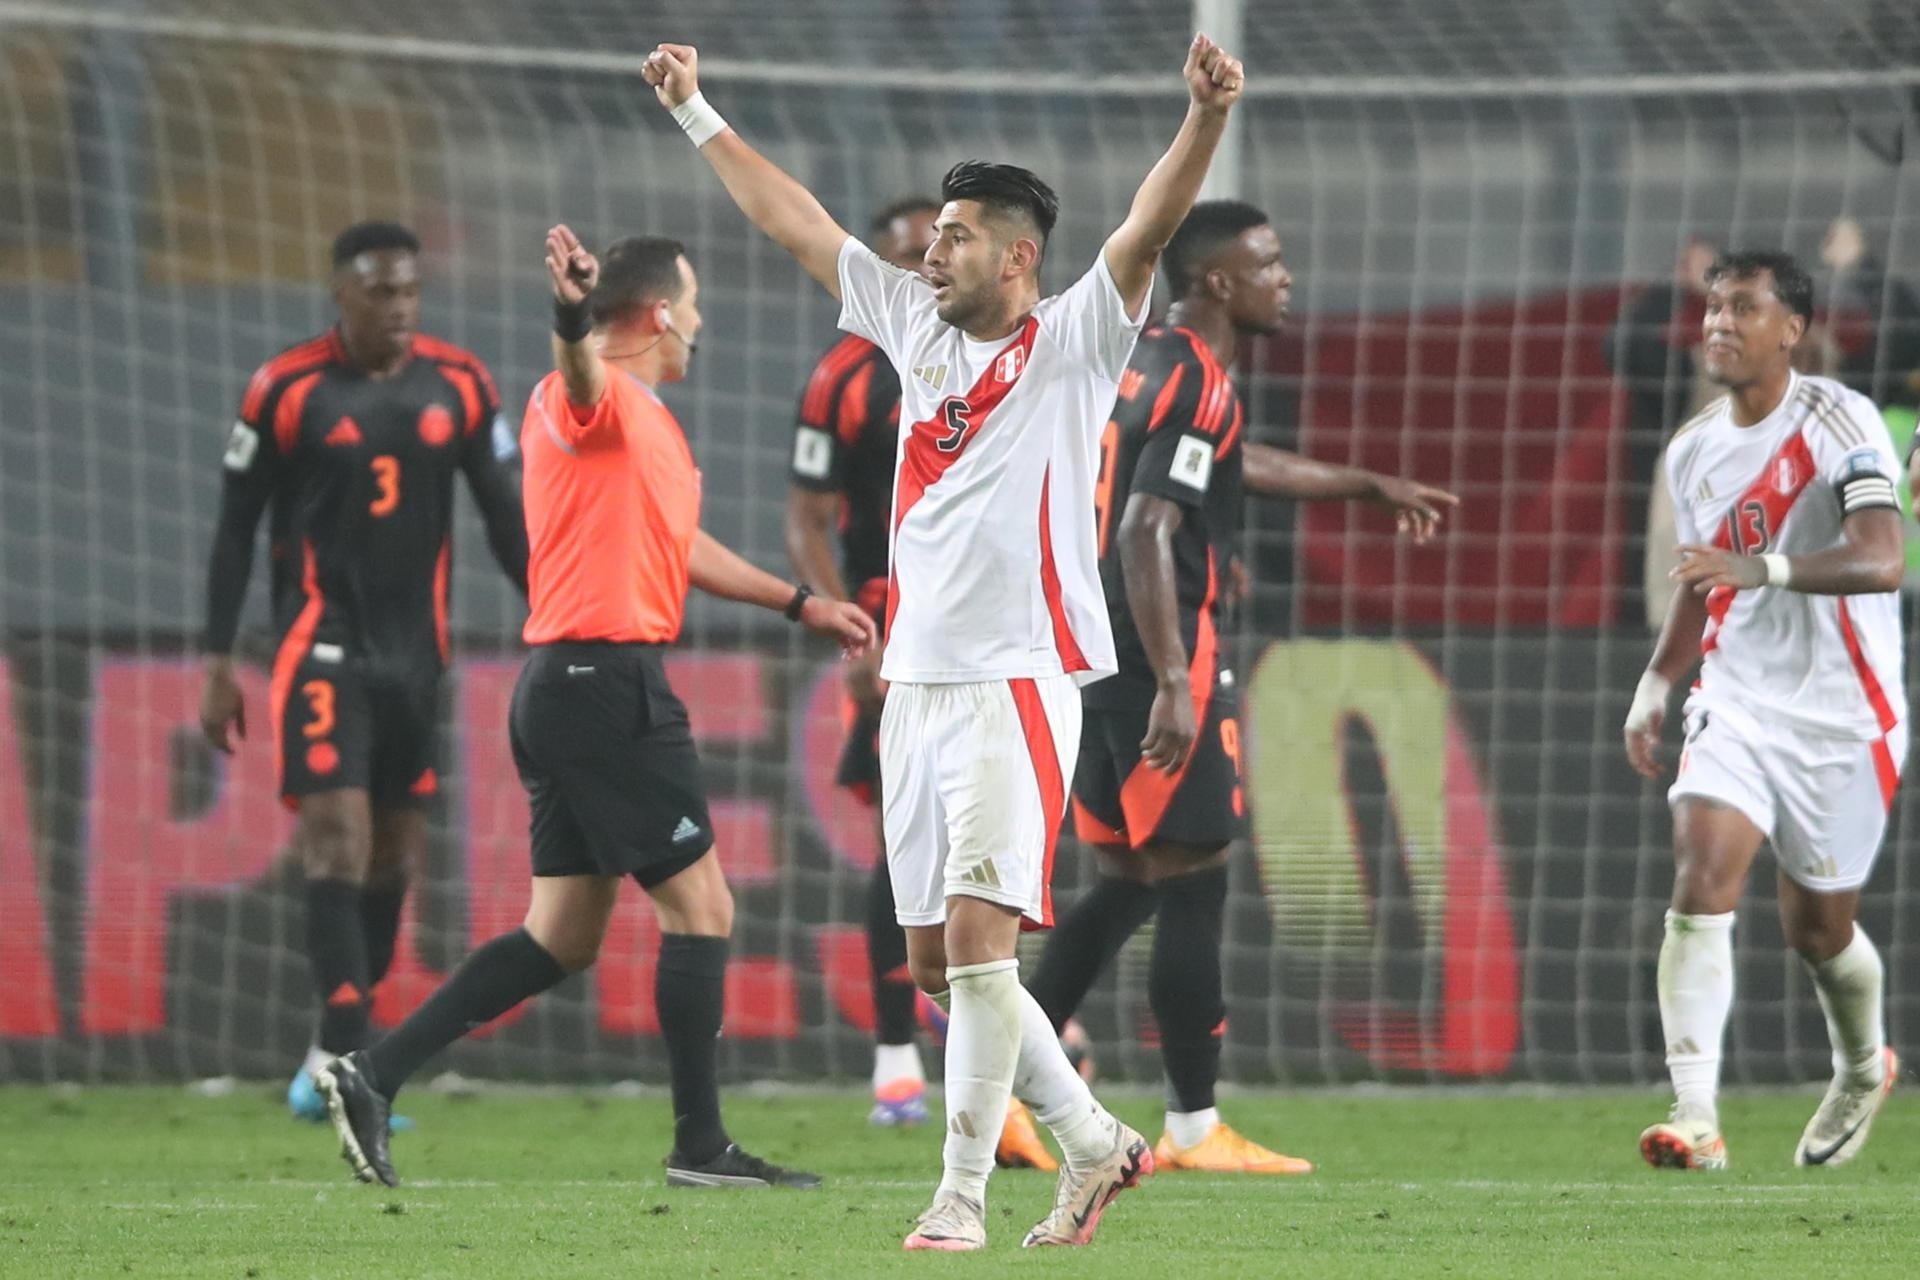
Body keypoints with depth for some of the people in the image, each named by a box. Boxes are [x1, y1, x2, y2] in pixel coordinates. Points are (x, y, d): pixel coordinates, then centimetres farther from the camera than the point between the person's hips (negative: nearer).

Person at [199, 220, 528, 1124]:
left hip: (415, 646, 5)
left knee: (396, 851, 7)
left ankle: (334, 1055, 20)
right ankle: (345, 1059, -19)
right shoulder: (286, 392, -6)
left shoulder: (459, 387, 4)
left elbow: (505, 517, 10)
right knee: (338, 838, -14)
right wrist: (218, 664, -4)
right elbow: (235, 529, -1)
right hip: (322, 646, -5)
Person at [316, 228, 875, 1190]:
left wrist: (801, 604, 40)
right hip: (609, 680, -10)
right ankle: (699, 1145, -2)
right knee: (700, 905, -5)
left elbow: (679, 546, 35)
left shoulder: (645, 421, 22)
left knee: (562, 935, 10)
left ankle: (372, 1075, 6)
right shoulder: (598, 400, -9)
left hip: (560, 690, 10)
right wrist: (572, 315, -57)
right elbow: (579, 372, -35)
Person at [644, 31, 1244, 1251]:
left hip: (1018, 682, -7)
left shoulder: (1071, 342, -3)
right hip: (916, 682, 7)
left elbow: (1147, 231, -18)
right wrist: (697, 114, 26)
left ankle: (962, 1193, -11)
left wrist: (1207, 118, -33)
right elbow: (798, 222, 22)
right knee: (937, 961, 8)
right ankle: (1093, 1139, 22)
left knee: (977, 937, -14)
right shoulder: (919, 326, 14)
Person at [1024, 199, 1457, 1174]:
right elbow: (1146, 535, -24)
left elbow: (1236, 463, 35)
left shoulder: (1147, 364, 16)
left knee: (1128, 882, 15)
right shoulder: (1197, 387, -15)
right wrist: (1174, 685, -28)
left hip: (1105, 657, 10)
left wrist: (1370, 486, 45)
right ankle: (1194, 1129, -2)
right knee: (1193, 887, -4)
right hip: (1165, 663, -10)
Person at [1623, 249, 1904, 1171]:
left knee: (1818, 928, 8)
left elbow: (1881, 560, -28)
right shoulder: (1693, 451, 7)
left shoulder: (1838, 423, -14)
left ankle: (1863, 1066, 41)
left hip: (1841, 714, -4)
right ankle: (1695, 1116, -22)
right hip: (1735, 704, 4)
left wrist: (1761, 566, -41)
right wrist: (1654, 688, 14)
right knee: (1700, 880, -18)